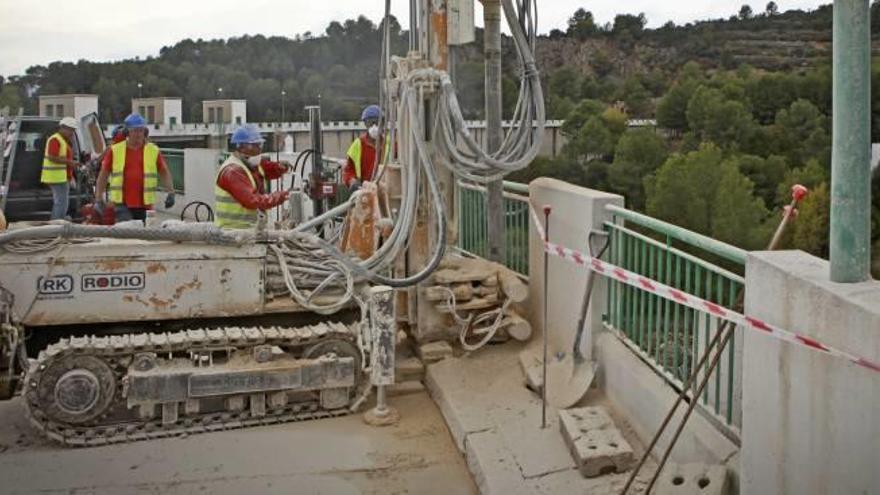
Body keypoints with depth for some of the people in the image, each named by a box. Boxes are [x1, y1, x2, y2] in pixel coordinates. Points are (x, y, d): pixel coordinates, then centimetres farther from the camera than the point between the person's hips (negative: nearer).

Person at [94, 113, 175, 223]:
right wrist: (98, 199, 3)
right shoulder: (115, 150, 5)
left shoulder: (153, 151, 6)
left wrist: (170, 193, -4)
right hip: (122, 204, -1)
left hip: (145, 204, 1)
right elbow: (103, 175, 9)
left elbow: (164, 173, 10)